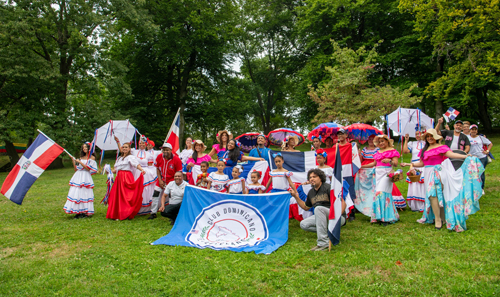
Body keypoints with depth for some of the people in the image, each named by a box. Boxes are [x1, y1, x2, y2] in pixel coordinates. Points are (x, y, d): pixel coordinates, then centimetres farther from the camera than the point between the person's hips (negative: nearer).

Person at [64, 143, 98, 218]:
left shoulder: (92, 158, 1)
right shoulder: (81, 158, 17)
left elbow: (88, 168, -10)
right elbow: (76, 170, 15)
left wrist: (80, 162, -11)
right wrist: (73, 161, 5)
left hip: (85, 177, -5)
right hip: (78, 176, 5)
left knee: (84, 193, -8)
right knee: (76, 193, 0)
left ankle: (85, 212, -1)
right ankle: (78, 212, 6)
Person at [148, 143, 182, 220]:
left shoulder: (176, 160, -19)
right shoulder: (159, 157, -9)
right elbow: (158, 169, 3)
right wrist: (160, 180, -6)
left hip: (171, 181, -4)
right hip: (161, 180, 4)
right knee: (156, 195, 5)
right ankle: (153, 213, 19)